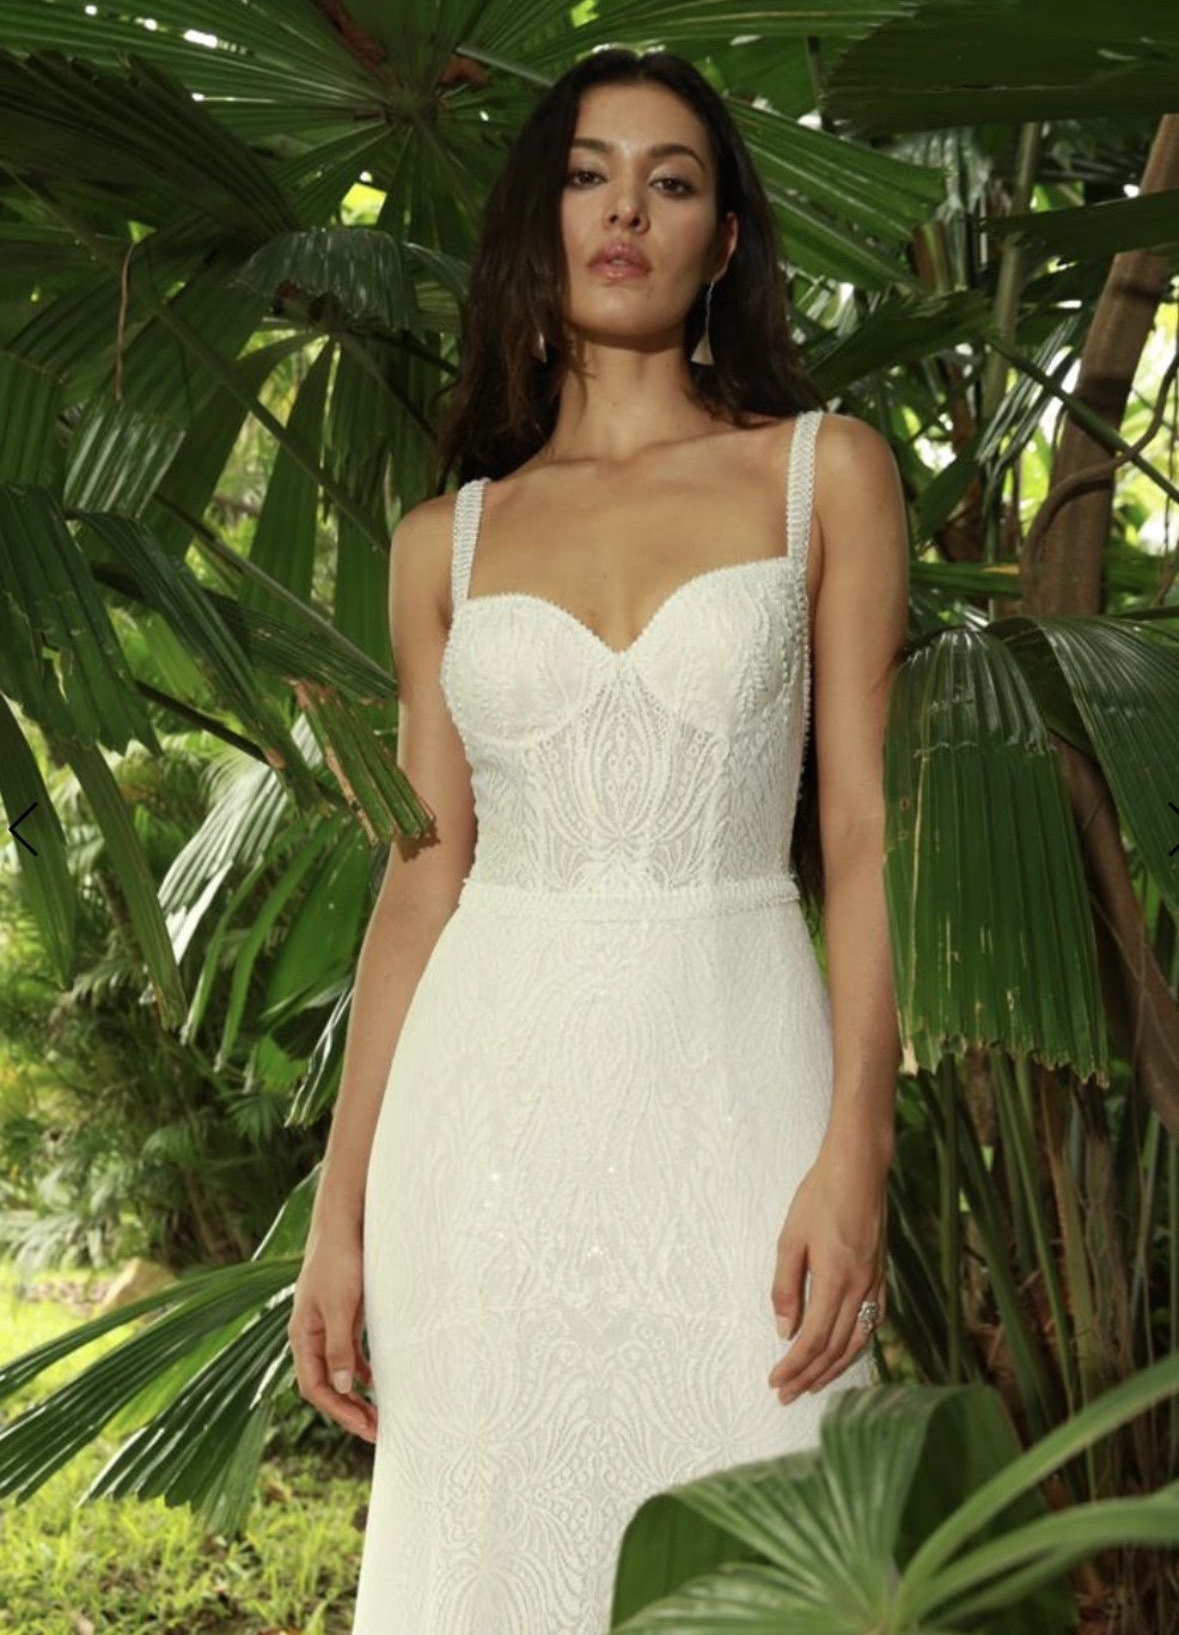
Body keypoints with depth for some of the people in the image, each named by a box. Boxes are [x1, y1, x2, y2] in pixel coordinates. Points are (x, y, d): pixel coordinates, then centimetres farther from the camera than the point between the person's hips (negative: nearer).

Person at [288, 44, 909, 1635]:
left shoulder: (825, 471, 5)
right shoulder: (447, 542, 10)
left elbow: (867, 830, -1)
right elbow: (423, 875, 8)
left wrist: (856, 1154, -12)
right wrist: (342, 1211, 4)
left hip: (735, 1081, -2)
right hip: (494, 1101, 2)